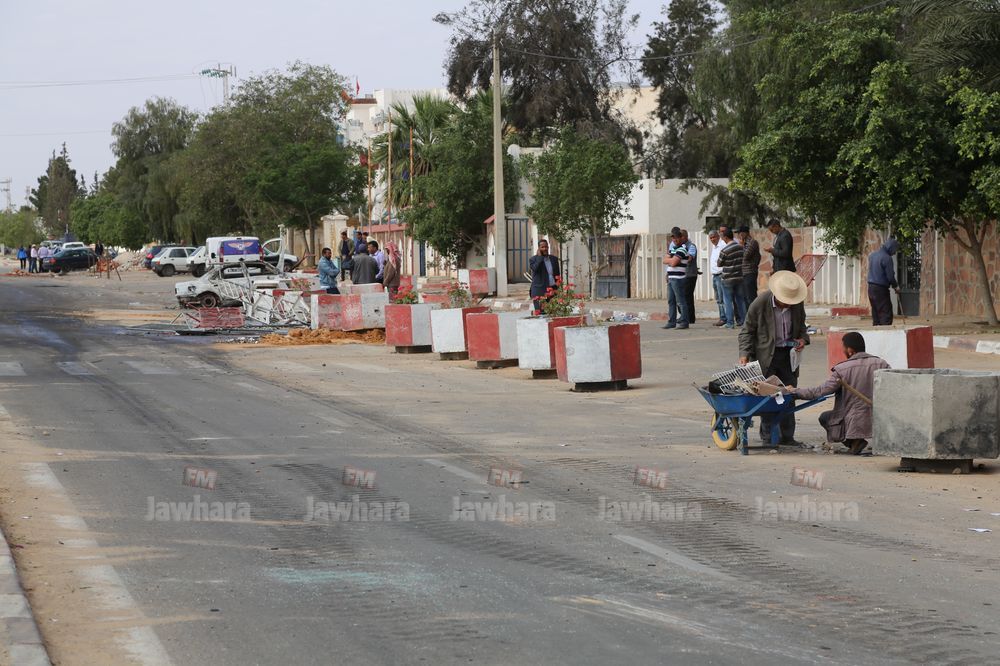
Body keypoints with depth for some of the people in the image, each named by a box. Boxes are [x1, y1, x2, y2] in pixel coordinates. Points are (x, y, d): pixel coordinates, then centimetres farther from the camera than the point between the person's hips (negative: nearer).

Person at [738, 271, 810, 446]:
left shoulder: (797, 304, -2)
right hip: (766, 356, -4)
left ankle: (787, 436, 12)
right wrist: (744, 354, -16)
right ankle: (767, 436, 6)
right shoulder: (760, 303, -14)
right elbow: (747, 331, -6)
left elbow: (801, 325, 17)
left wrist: (803, 338, -4)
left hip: (788, 354, 4)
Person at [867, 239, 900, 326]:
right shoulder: (887, 258, -15)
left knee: (875, 314, 13)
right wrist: (895, 286, 1)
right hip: (881, 289, -8)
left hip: (871, 287, 8)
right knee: (886, 315, -7)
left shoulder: (872, 255, 10)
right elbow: (890, 276, -15)